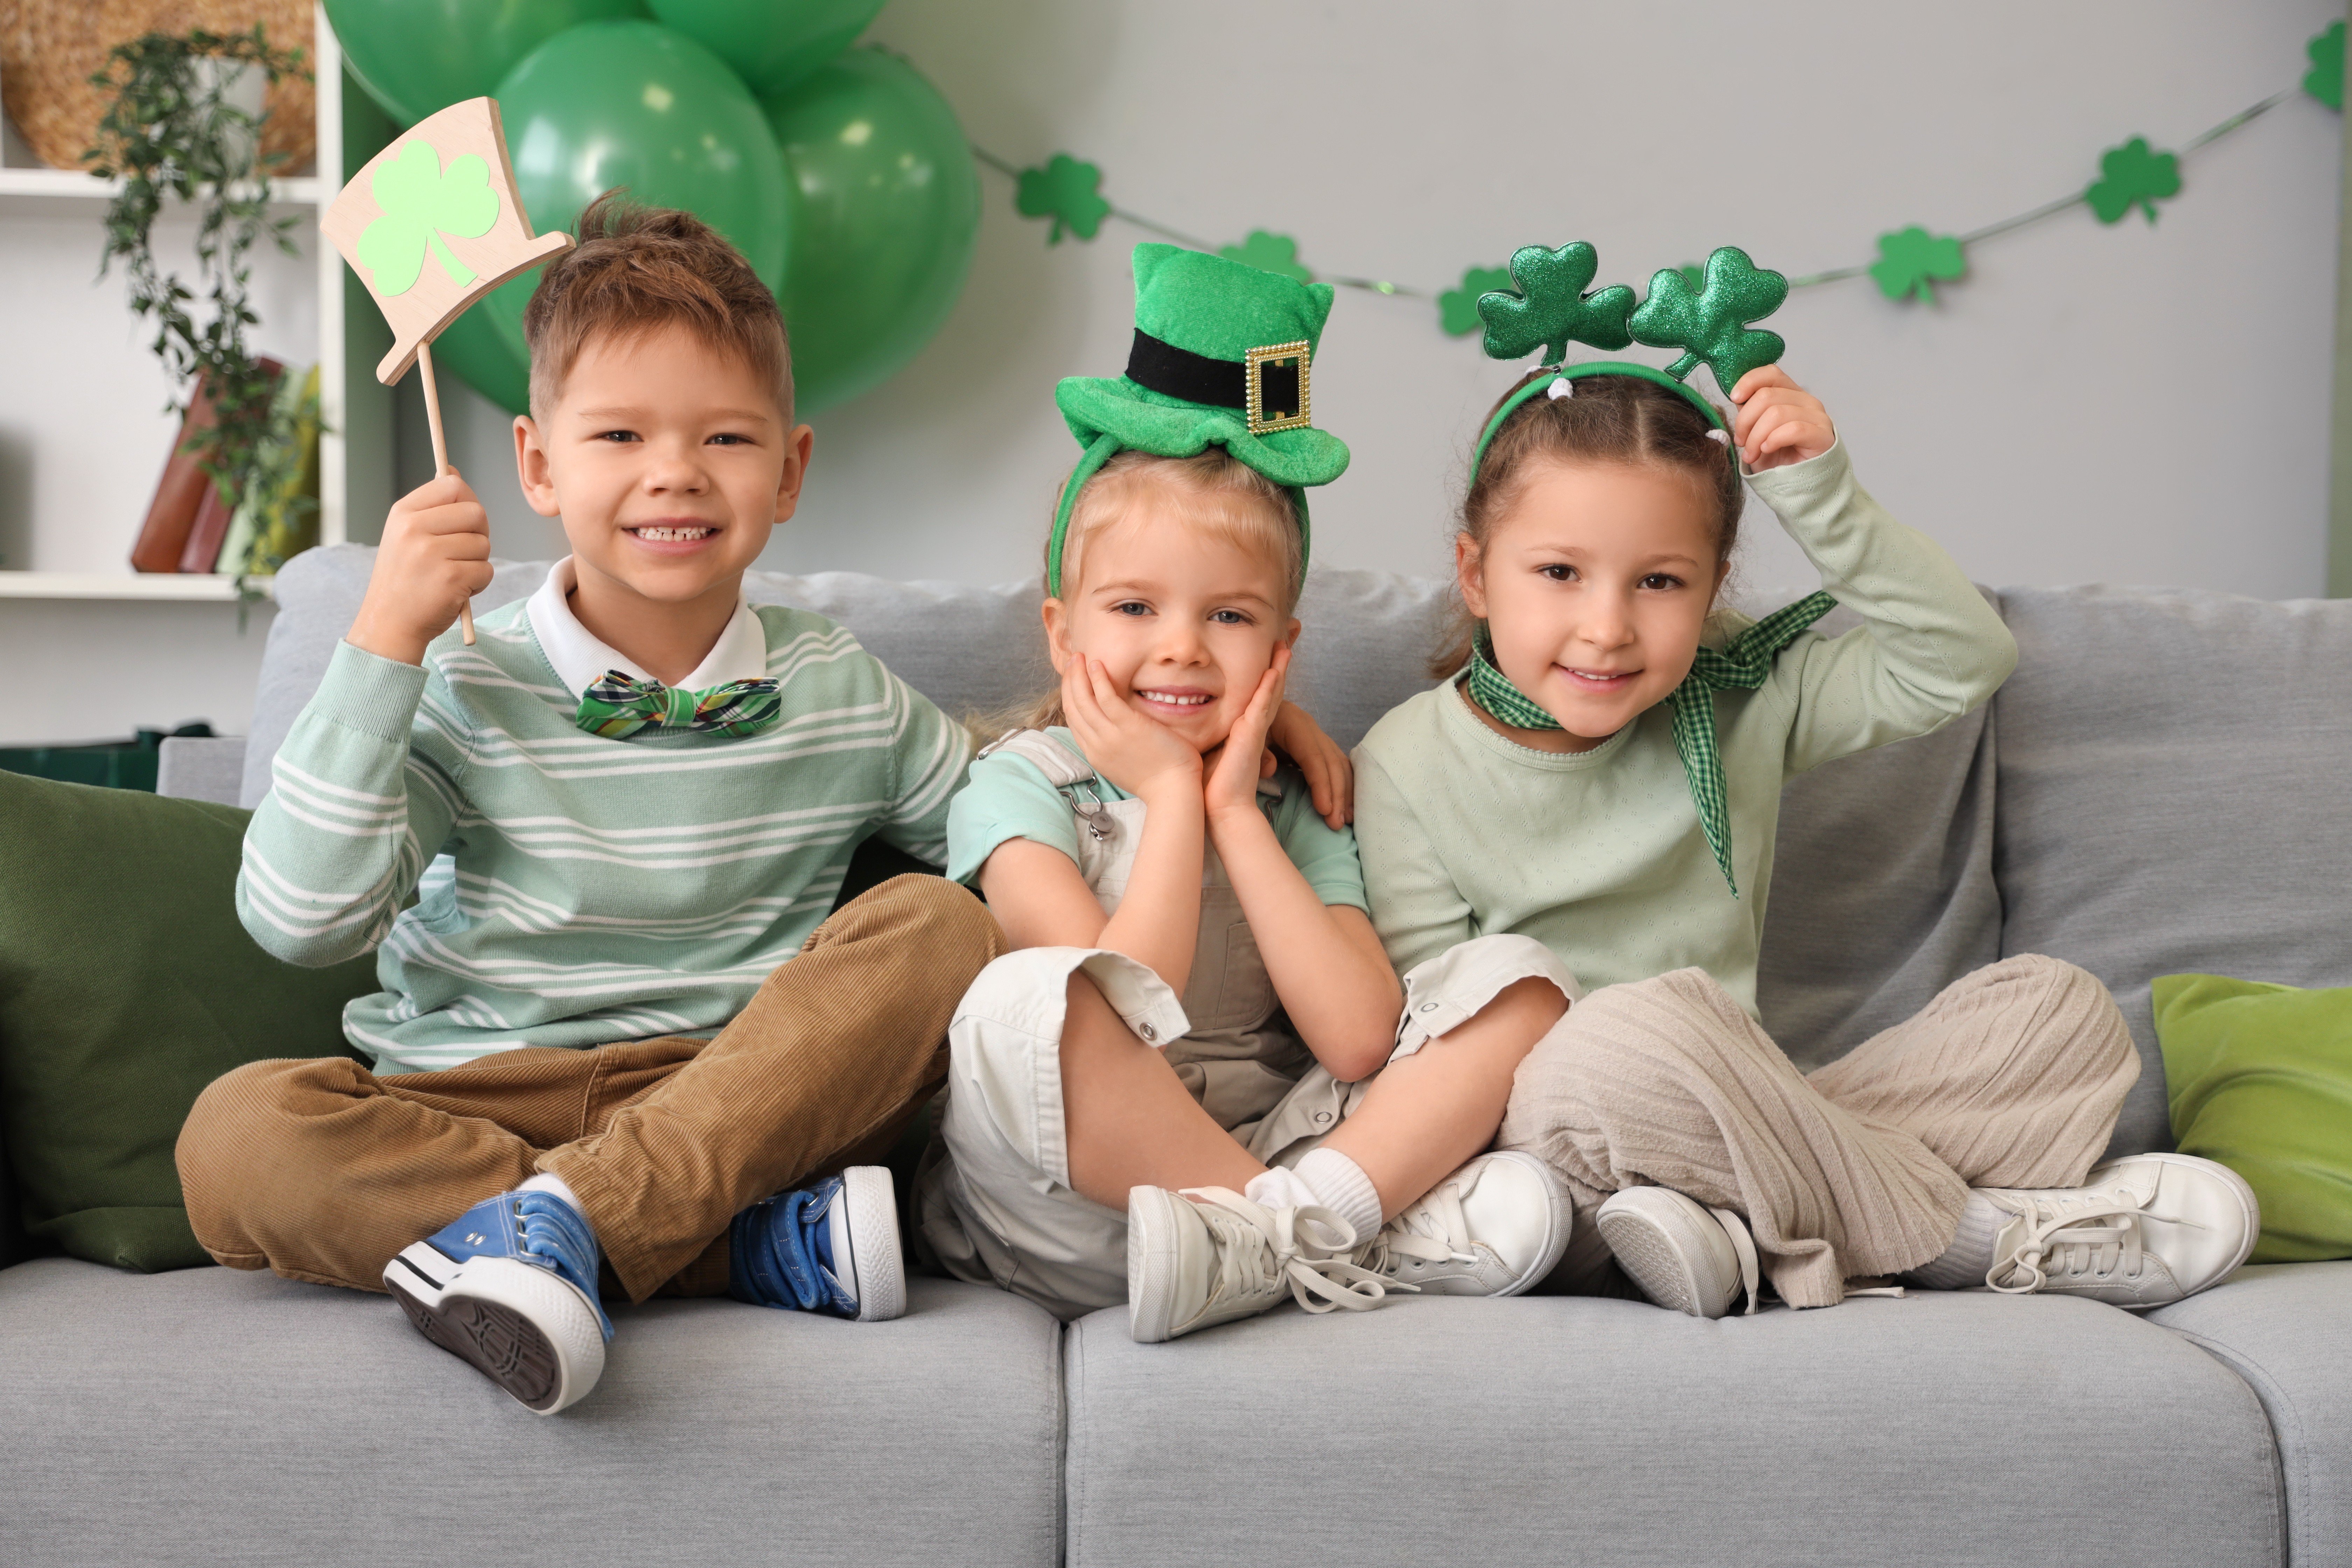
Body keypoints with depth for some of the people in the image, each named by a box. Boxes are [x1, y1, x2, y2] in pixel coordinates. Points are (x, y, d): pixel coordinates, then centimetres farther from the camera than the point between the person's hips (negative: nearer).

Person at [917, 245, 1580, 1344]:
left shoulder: (1292, 809, 11)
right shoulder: (1017, 787, 0)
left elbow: (1357, 1044, -7)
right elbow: (1126, 1000, -17)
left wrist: (1234, 810, -5)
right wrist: (1170, 796, -8)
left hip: (1274, 1147, 4)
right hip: (1071, 1213, -4)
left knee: (1517, 979, -7)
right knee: (1024, 998, -35)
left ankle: (1272, 1237, -27)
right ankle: (1362, 1239, -25)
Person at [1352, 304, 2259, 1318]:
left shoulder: (1741, 703, 5)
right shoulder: (1409, 769, -5)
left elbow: (1961, 662, 2)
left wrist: (1820, 497, -8)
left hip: (1748, 1135, 5)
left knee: (2057, 1005, -5)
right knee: (1636, 1029, -38)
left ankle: (1752, 1235, -25)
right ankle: (1974, 1236, -17)